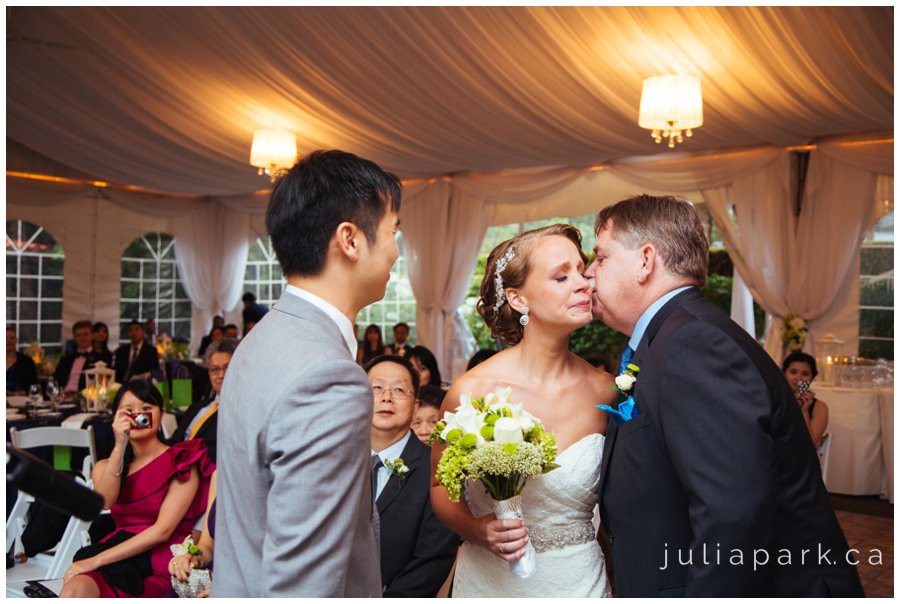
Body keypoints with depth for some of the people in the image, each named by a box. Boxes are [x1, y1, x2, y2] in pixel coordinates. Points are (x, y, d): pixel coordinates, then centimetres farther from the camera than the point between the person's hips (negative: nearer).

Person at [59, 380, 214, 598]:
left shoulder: (181, 462, 1)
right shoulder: (106, 466, 18)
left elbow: (162, 530, -9)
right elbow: (105, 501, -5)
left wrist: (96, 560, -13)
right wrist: (120, 446, -13)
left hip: (157, 566, -4)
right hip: (120, 558, 4)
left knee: (76, 590, -28)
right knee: (74, 588, -29)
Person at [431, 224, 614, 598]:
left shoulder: (604, 391, -11)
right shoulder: (471, 392, -18)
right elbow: (441, 485, -2)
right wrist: (476, 530, -18)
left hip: (580, 581, 2)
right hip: (490, 581, -2)